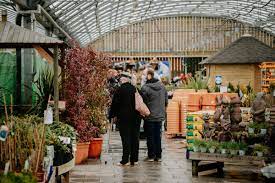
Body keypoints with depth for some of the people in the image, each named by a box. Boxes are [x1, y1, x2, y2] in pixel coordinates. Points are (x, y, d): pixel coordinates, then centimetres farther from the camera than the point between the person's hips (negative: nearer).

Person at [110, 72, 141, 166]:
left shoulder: (120, 90, -10)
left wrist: (112, 115, 2)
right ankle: (134, 159, 14)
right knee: (135, 138, 9)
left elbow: (115, 104, -8)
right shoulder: (135, 89, 6)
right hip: (135, 118, 5)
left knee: (126, 138, -5)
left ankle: (125, 160, -5)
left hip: (124, 117, -5)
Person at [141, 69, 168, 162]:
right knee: (158, 136, 12)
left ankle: (151, 156, 10)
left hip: (149, 116, -5)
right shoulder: (162, 86, 2)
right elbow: (166, 101, 9)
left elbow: (143, 103, -13)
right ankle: (158, 156, 15)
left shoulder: (145, 88, -17)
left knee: (150, 136, 5)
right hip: (160, 116, 5)